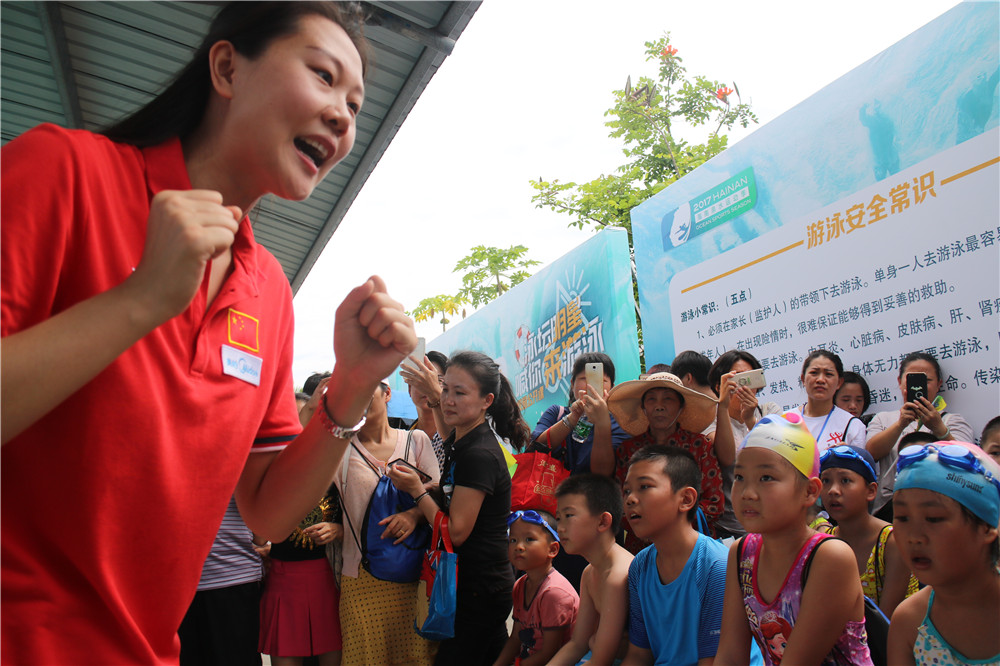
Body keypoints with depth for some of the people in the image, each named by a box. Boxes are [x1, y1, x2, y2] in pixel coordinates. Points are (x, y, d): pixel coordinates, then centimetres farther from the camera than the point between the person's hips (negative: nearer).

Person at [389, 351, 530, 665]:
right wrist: (415, 513, 2)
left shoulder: (479, 454, -23)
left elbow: (456, 531, -21)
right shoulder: (456, 441, 6)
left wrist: (416, 489, -15)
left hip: (479, 592, -9)